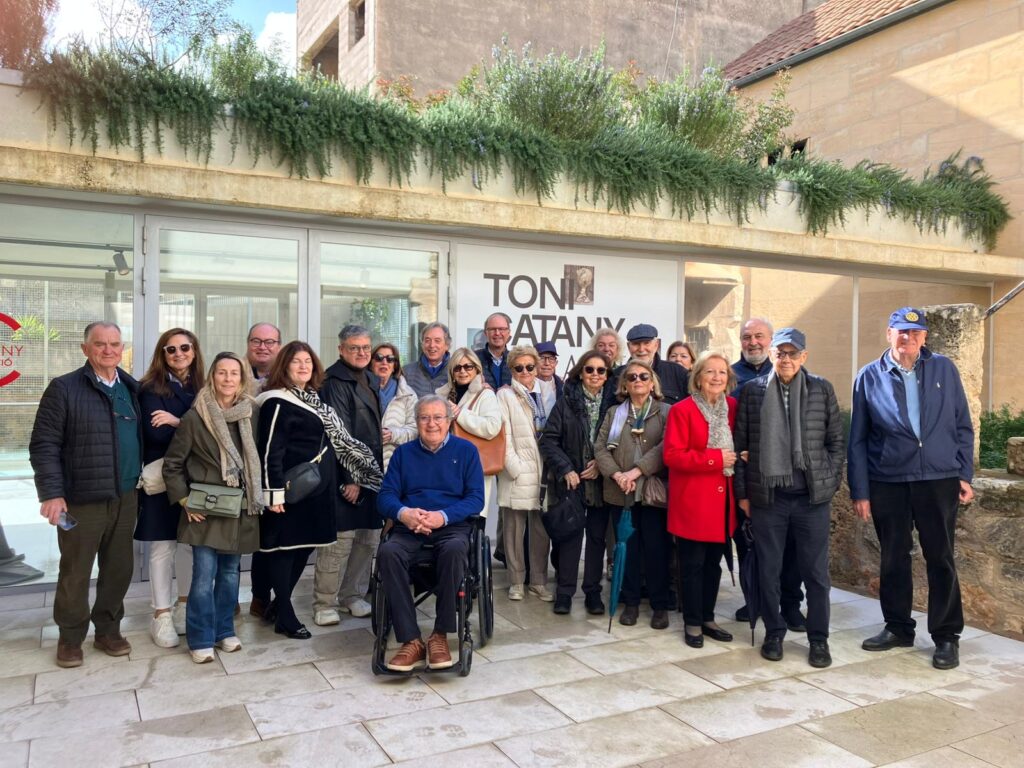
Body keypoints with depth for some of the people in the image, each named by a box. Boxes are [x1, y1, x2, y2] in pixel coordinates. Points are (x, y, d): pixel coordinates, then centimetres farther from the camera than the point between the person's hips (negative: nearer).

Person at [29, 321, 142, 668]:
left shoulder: (132, 389, 9)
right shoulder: (64, 388, -6)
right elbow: (43, 445, -8)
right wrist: (51, 493, -15)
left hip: (126, 498, 4)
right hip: (82, 500, -4)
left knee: (119, 569, 12)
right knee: (75, 572, 7)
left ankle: (108, 629, 28)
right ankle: (70, 637, 24)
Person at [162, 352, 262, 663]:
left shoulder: (252, 413, 1)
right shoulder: (195, 418, -9)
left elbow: (257, 459, 11)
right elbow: (172, 465, -2)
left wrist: (258, 498, 6)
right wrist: (184, 500, -7)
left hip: (240, 508, 4)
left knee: (230, 572, 13)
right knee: (204, 575, -3)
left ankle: (224, 631, 26)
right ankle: (201, 639, 10)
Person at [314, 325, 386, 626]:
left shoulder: (371, 380, 16)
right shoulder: (335, 382, -9)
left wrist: (378, 469, 15)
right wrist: (349, 477, -17)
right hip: (346, 472, -8)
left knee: (368, 538, 10)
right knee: (340, 538, -5)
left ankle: (353, 595, 22)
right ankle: (324, 603, 6)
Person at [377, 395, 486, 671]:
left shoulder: (466, 450, 11)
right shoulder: (403, 453, 17)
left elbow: (476, 498, 1)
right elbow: (385, 495, 8)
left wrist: (443, 516, -16)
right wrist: (403, 513, -17)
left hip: (451, 525, -2)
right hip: (409, 527, 2)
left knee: (455, 549, -37)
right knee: (388, 552, -32)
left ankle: (440, 636, -23)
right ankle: (411, 640, -29)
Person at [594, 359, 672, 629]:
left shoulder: (665, 412, 3)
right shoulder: (614, 413, 13)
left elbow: (665, 447, -10)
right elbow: (600, 447, 5)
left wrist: (636, 471, -18)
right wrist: (616, 474, -12)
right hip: (621, 492, 3)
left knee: (656, 548, 0)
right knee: (627, 548, 7)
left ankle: (660, 605, 12)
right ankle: (630, 602, 19)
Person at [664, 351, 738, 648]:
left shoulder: (732, 407, 7)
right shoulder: (682, 410, -11)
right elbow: (672, 456, -16)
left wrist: (737, 458, -3)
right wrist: (714, 458, -22)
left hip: (722, 500, 6)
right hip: (692, 501, -5)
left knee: (714, 563, 14)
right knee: (692, 564, 3)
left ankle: (708, 618, 27)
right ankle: (692, 623, 15)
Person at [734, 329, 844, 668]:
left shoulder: (822, 389, 4)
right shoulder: (752, 391, 4)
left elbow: (835, 441, 7)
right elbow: (741, 444, 5)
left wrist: (831, 485, 2)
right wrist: (743, 492, 3)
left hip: (813, 496, 0)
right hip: (767, 496, 0)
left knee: (816, 572, 6)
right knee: (769, 570, 9)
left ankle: (819, 639, 20)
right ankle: (774, 634, 24)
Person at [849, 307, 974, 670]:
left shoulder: (944, 369, 4)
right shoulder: (869, 377, 2)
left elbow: (962, 426, 7)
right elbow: (857, 439, 2)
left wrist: (965, 474, 1)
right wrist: (860, 490, 0)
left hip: (939, 480, 0)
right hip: (887, 483, 0)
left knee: (941, 559, 6)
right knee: (894, 558, 10)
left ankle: (947, 636, 19)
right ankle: (898, 627, 26)